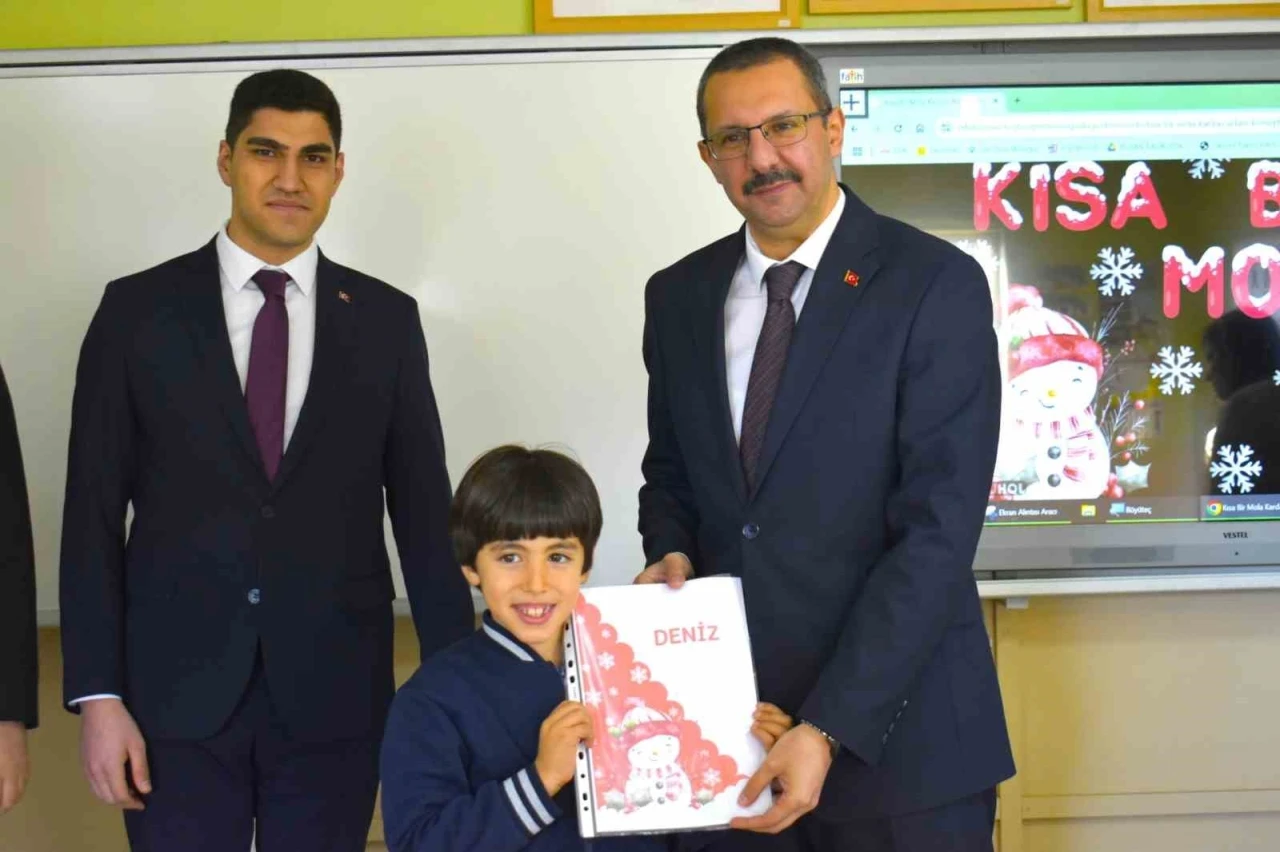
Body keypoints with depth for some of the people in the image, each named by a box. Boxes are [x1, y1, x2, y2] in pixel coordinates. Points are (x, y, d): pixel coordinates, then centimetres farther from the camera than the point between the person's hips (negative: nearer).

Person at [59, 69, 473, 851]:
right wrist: (98, 697, -6)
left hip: (334, 696, 1)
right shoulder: (139, 309, 1)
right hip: (178, 691, -1)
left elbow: (423, 512, 7)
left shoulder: (388, 319, 5)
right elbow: (93, 513, 0)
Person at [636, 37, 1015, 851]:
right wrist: (672, 556, -5)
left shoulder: (936, 284, -11)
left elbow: (938, 530, -16)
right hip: (731, 726, 4)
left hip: (896, 730, -4)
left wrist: (829, 730, -21)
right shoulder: (679, 296, 6)